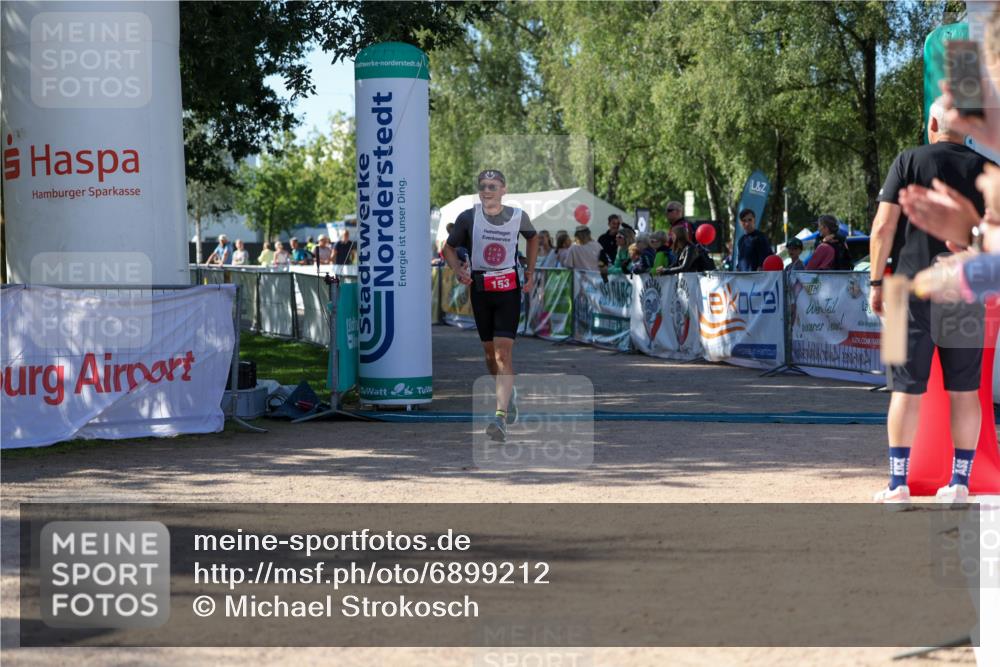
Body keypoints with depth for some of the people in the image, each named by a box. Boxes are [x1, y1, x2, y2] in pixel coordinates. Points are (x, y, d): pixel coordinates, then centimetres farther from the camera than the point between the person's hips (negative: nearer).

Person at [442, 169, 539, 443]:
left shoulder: (518, 217, -2)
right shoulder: (468, 218, -4)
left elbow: (533, 238, 20)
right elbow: (449, 248, 8)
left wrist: (531, 271, 11)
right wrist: (458, 270, -12)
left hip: (509, 289, -2)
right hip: (480, 288, 2)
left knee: (503, 352, -14)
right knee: (489, 351, 13)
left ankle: (500, 417, -21)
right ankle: (509, 394, 41)